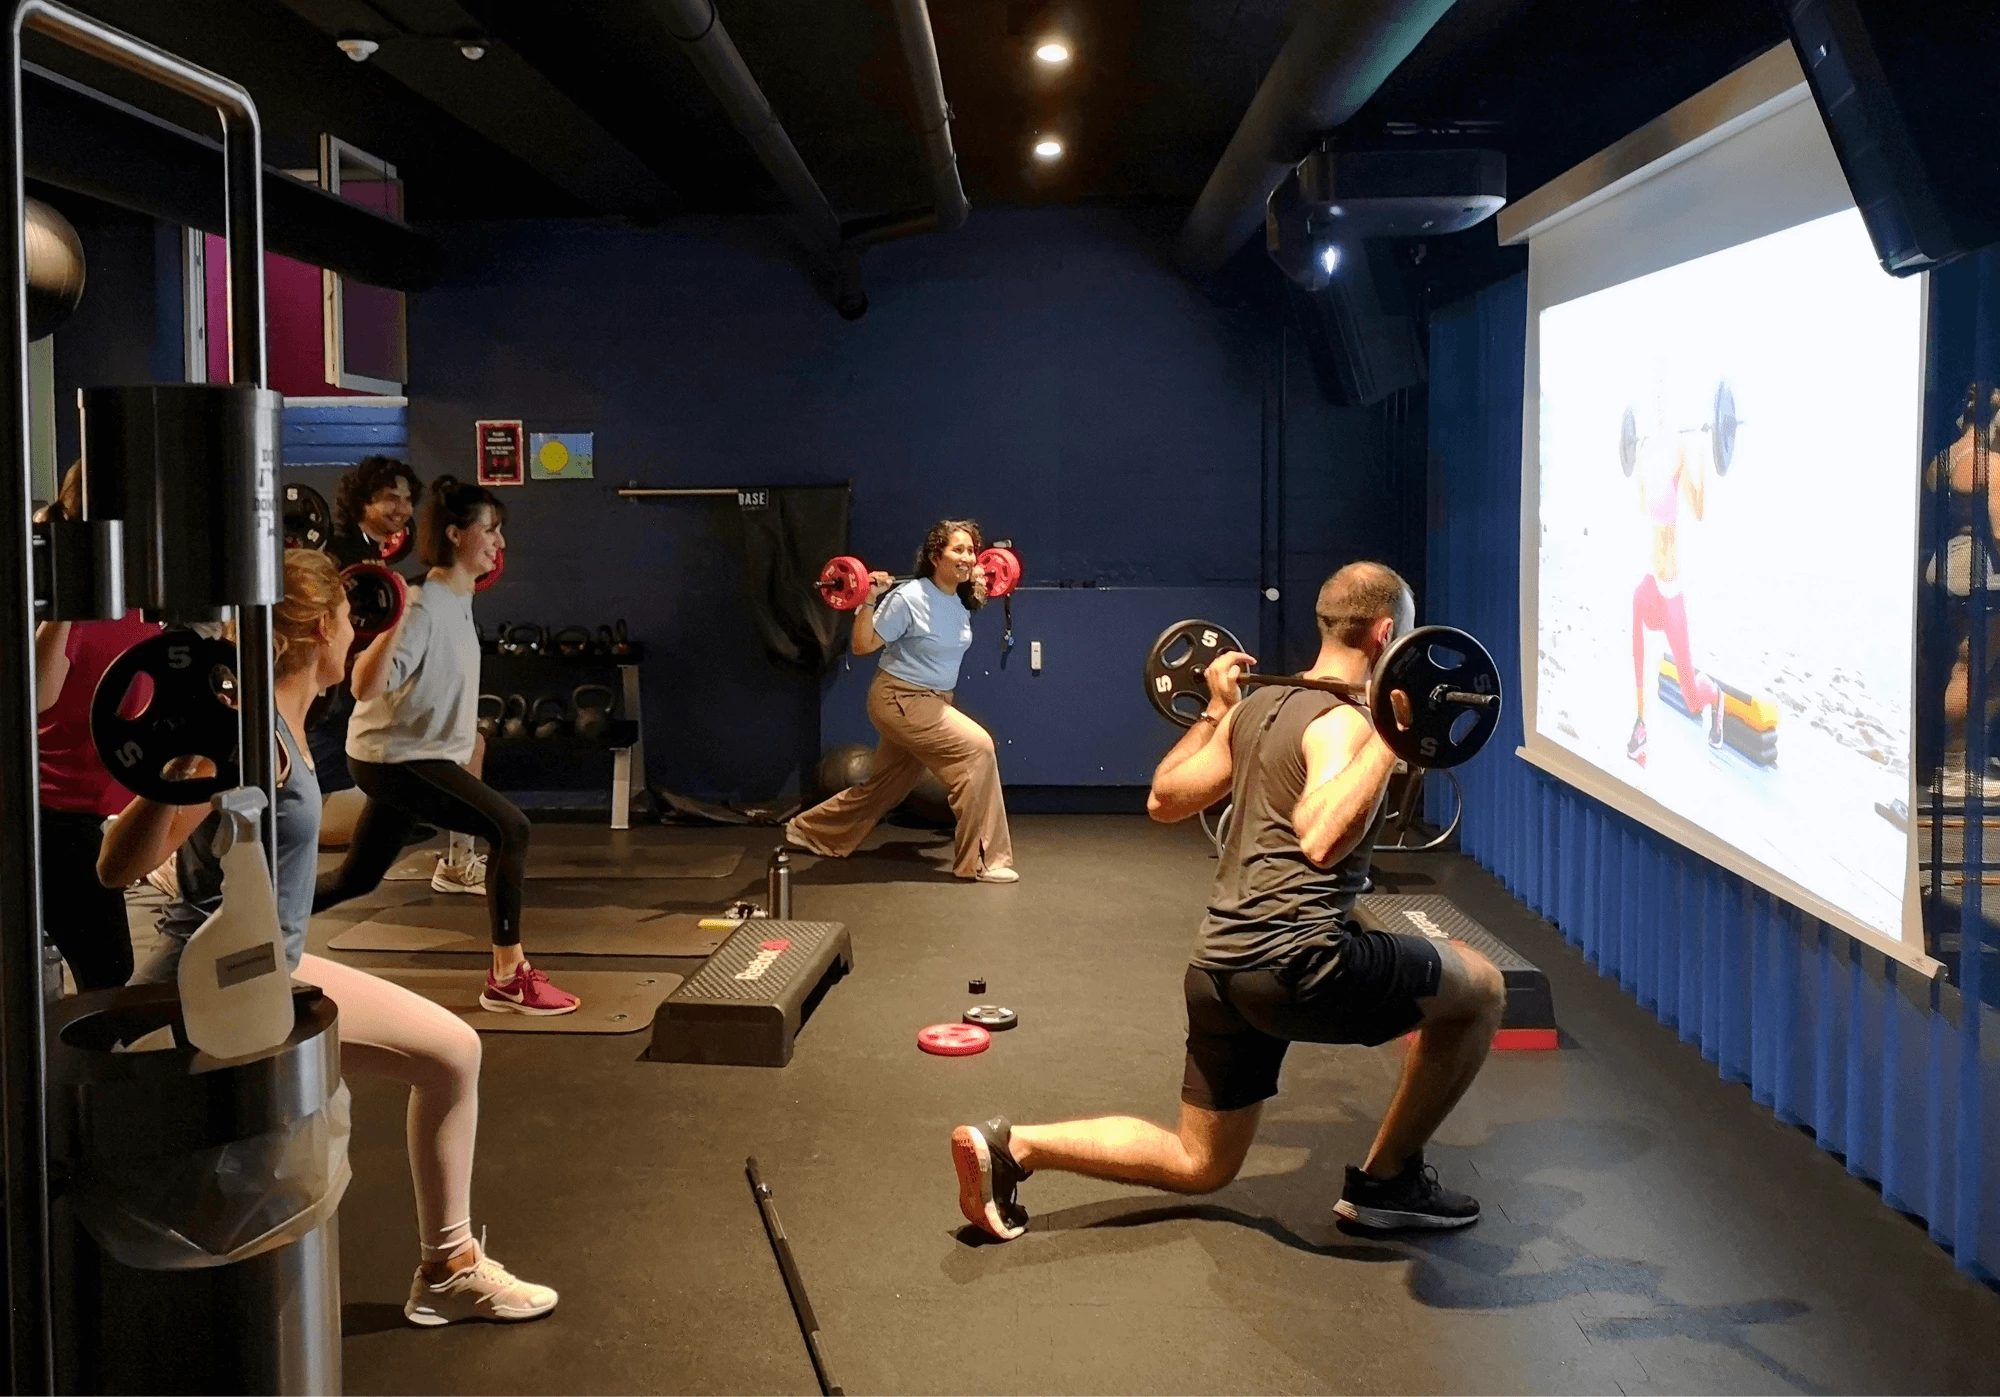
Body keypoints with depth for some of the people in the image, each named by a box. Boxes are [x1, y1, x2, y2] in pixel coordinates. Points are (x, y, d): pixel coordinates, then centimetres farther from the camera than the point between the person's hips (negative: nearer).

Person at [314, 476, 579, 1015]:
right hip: (392, 755, -10)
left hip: (411, 755, 10)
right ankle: (508, 979, -13)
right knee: (510, 829, -20)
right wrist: (389, 625, -41)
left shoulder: (459, 598, 7)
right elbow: (365, 687, -31)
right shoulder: (423, 607, -22)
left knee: (356, 879, 18)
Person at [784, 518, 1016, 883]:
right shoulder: (908, 597, -20)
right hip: (900, 700, -9)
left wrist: (978, 588, 19)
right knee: (976, 747, -21)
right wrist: (868, 601, -28)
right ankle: (983, 860, -15)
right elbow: (862, 646, -16)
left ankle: (808, 831, 39)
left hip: (933, 701, 9)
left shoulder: (960, 600, 2)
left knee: (885, 786, 18)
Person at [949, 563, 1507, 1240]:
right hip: (1296, 961, -8)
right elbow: (1321, 841, -30)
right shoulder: (1343, 721, -11)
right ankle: (1388, 1181, 16)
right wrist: (1390, 736, -26)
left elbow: (1164, 799, 23)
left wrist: (1215, 708, 32)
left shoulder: (1255, 705, 15)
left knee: (1198, 1165, 20)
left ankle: (1011, 1146, 7)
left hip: (1219, 965, 9)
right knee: (1478, 987, 10)